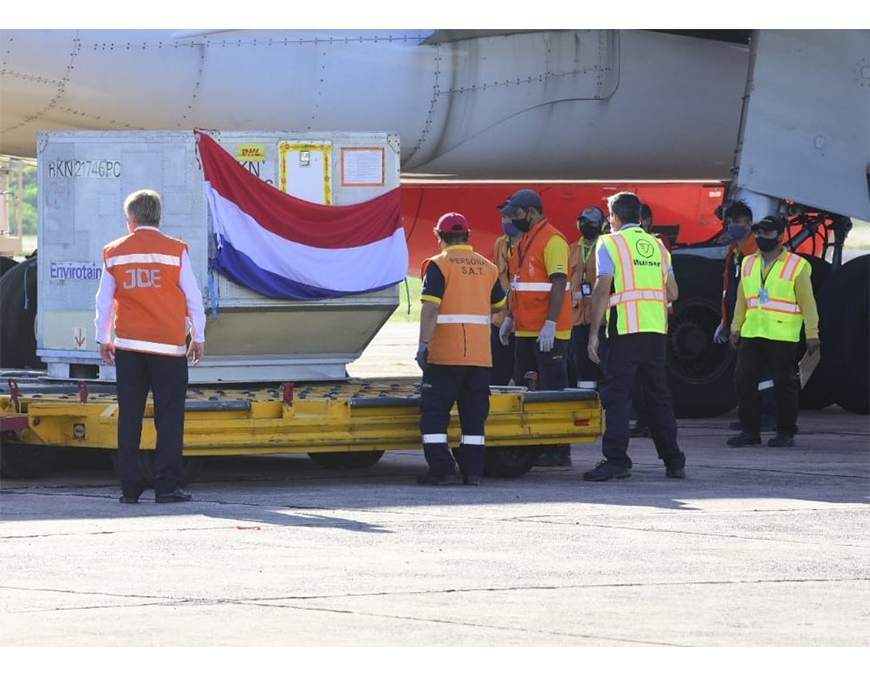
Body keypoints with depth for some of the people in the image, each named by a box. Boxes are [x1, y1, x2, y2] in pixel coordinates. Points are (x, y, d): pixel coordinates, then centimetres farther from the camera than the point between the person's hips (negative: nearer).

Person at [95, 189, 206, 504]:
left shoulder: (114, 252, 4)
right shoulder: (175, 250, -2)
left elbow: (104, 301, 9)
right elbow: (193, 297, 1)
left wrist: (103, 339, 20)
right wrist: (198, 337, 11)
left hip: (128, 345, 2)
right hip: (169, 346, -2)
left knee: (129, 417, 6)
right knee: (169, 416, 1)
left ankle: (130, 487, 4)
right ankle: (167, 486, -4)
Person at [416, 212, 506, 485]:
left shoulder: (438, 265, -6)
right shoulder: (487, 267, 11)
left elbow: (430, 307, -15)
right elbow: (499, 304, 24)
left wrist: (423, 343, -16)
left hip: (444, 354, -5)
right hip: (480, 355, 5)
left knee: (434, 412, 1)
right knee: (474, 414, 10)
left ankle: (441, 470, -5)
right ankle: (473, 470, 9)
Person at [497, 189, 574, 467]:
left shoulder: (553, 241, -12)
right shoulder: (524, 242, 17)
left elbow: (559, 284, -19)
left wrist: (550, 325, -23)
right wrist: (510, 319, 21)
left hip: (548, 334, -10)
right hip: (525, 331, 10)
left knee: (552, 391, -6)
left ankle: (559, 451, -4)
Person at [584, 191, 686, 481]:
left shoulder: (610, 243, -1)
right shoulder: (657, 245, 16)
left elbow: (602, 291, -9)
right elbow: (673, 293, 16)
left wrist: (593, 334, -7)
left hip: (625, 330, -5)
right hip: (656, 331, 6)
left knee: (616, 395, -5)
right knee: (659, 395, 13)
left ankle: (616, 460, -13)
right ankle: (673, 461, 16)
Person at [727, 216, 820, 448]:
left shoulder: (796, 266, -2)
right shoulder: (749, 264, 14)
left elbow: (807, 303, -3)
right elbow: (742, 300, 18)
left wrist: (812, 333, -7)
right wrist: (736, 327, 12)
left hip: (782, 338, -5)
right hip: (751, 334, 5)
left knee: (784, 385, -1)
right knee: (744, 380, 1)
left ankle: (786, 433, 8)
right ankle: (750, 430, 9)